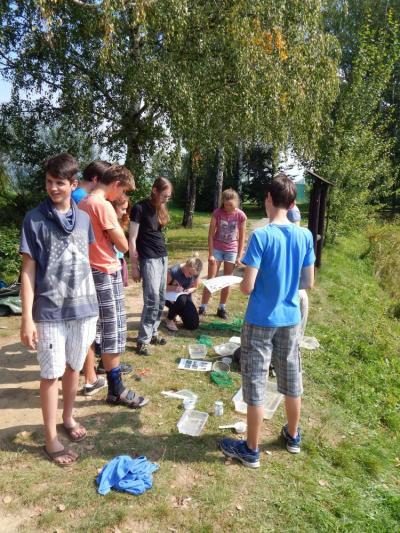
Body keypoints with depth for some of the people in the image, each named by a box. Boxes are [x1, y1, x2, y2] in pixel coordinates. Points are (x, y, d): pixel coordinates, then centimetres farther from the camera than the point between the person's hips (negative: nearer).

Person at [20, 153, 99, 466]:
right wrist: (27, 318, -11)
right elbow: (28, 271, -7)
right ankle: (51, 439, 21)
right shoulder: (35, 220, -7)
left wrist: (92, 305, 12)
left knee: (74, 368, 17)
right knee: (52, 374, 6)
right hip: (50, 313, -4)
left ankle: (68, 418, 38)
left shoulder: (84, 218, 4)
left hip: (83, 309, 4)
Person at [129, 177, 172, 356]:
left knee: (161, 299, 11)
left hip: (163, 257, 8)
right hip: (148, 259, -8)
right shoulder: (139, 208, -11)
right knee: (152, 300, -10)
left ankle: (152, 333, 23)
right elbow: (132, 239, -11)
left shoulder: (160, 208, 11)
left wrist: (163, 256, 11)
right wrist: (134, 266, -12)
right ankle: (142, 340, 0)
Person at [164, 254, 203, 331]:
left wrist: (189, 290, -19)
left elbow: (195, 287, 4)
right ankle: (169, 320, -11)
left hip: (185, 296, 4)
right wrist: (174, 288, -36)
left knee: (193, 325, -12)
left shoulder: (195, 273, -13)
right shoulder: (174, 271, -27)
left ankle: (178, 312, 20)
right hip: (171, 297, -4)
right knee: (181, 299, -41)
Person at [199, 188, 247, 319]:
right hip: (217, 249, -1)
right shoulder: (217, 213, -13)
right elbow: (211, 234, -9)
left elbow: (242, 237, -4)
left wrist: (239, 256, -6)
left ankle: (221, 308, 19)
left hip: (232, 251, 1)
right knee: (211, 279, 0)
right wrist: (210, 254, -12)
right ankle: (202, 308, 7)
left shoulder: (241, 216, -11)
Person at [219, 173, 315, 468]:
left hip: (260, 321, -5)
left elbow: (247, 287, -19)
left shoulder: (261, 236, -18)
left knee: (256, 384, 6)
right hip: (290, 319, 5)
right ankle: (293, 436, 39)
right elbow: (309, 283, 3)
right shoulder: (305, 236, -3)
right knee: (292, 379, 20)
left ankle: (251, 450, 21)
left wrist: (240, 283, 3)